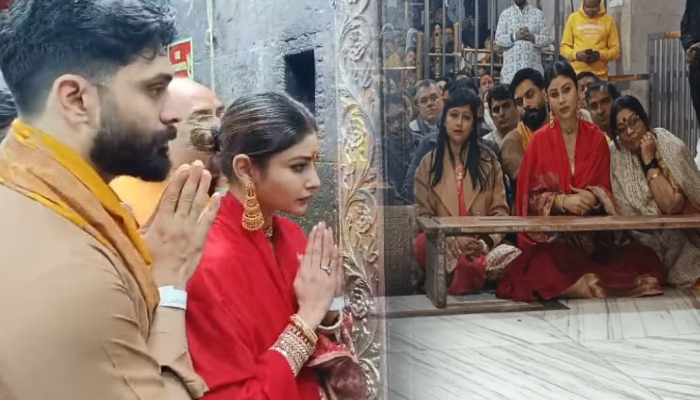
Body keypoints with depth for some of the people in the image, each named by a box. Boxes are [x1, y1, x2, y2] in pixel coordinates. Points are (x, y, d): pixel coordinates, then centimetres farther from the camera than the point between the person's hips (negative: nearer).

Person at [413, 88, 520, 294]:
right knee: (423, 246, -37)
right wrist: (454, 241, -13)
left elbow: (500, 210, 7)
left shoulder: (488, 160, 13)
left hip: (483, 245, 1)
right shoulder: (428, 163, 12)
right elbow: (425, 216, 5)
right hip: (444, 245, -1)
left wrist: (486, 242, -13)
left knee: (515, 257, -32)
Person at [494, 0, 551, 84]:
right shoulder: (505, 14, 9)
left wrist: (533, 37, -12)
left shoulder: (538, 14, 9)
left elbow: (547, 39, 5)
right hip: (511, 67, 0)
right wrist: (514, 36, -13)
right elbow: (498, 40, 2)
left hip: (534, 67, 0)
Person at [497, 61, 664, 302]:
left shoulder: (596, 138, 8)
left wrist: (593, 196, -15)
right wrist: (562, 201, -19)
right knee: (543, 264, -37)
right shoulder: (539, 140, 1)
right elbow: (531, 197, -1)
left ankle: (574, 284, -11)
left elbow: (605, 188, 8)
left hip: (595, 233, 3)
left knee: (647, 261, -22)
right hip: (553, 234, -3)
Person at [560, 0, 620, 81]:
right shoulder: (573, 18, 7)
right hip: (577, 74, 0)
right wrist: (576, 54, -12)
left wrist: (600, 55, -13)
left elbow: (616, 50, 6)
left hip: (600, 76, 0)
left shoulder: (609, 20, 7)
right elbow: (564, 47, 8)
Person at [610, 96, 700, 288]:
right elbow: (623, 209, -3)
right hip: (646, 235, 3)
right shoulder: (615, 154, -8)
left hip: (683, 234, -3)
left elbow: (671, 205, -24)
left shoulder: (672, 147, -17)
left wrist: (649, 160, -23)